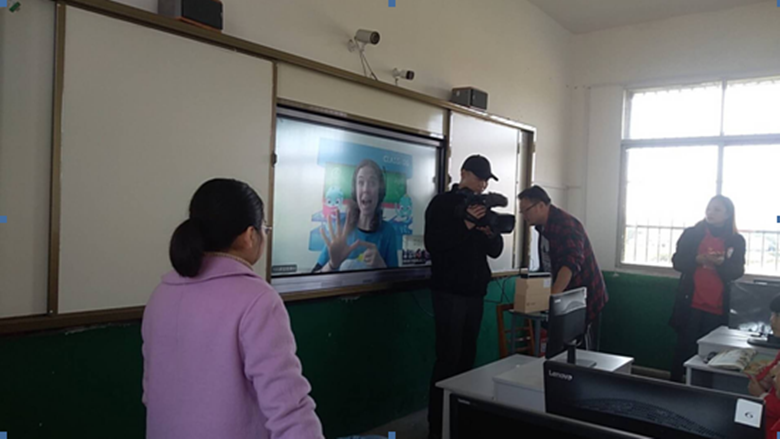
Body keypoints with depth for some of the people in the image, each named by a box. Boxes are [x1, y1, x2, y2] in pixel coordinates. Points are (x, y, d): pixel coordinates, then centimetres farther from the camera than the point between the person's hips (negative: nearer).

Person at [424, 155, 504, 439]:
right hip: (449, 292, -6)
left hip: (475, 292, 6)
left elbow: (496, 251, 10)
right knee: (448, 357, -7)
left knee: (467, 356, 9)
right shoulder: (442, 204, -4)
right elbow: (432, 243, -16)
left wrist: (491, 232, -11)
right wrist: (465, 225, -25)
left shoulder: (483, 208, 13)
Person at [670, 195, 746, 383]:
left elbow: (737, 271, 1)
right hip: (690, 303, -1)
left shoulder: (736, 240, 6)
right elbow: (677, 262, 0)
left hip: (717, 307, 1)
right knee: (684, 347, 1)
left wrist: (722, 262, -19)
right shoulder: (691, 233, 4)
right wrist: (698, 259, -18)